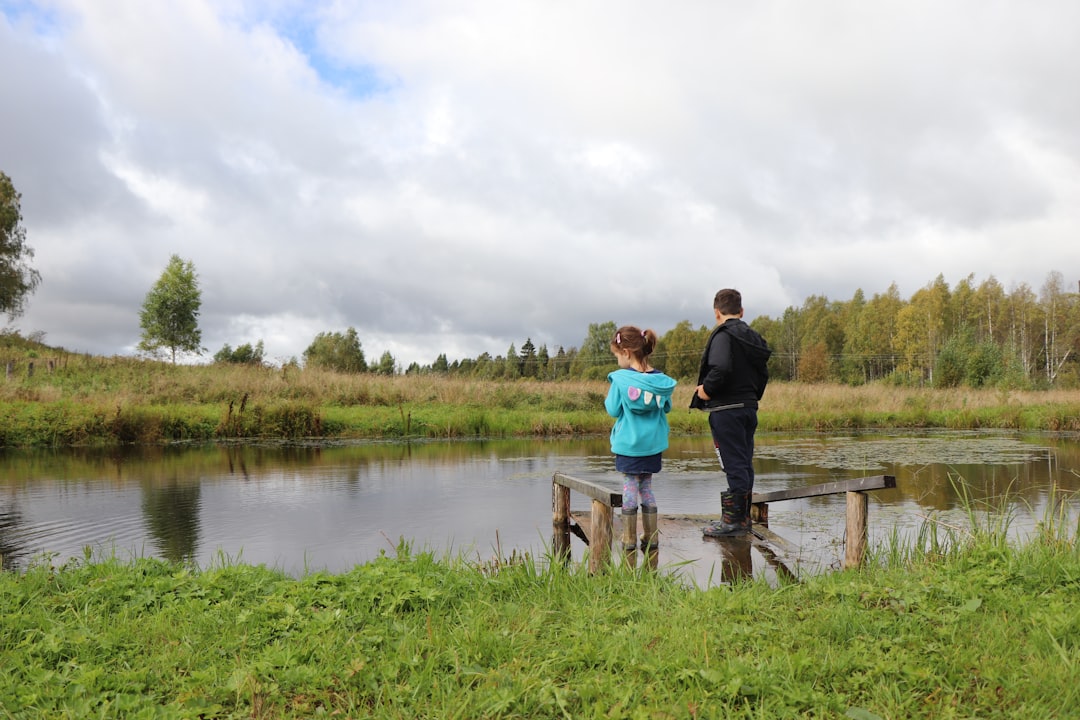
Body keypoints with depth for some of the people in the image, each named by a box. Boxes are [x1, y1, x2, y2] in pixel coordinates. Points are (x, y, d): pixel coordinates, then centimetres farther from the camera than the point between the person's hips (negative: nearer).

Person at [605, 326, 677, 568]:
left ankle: (630, 546, 9)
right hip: (653, 444, 4)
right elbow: (667, 407, 9)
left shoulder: (620, 378, -13)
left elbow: (613, 410, -8)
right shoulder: (660, 380, -2)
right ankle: (651, 543, 17)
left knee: (630, 489, 5)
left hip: (628, 444, -4)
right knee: (647, 489, 14)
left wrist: (609, 397, 9)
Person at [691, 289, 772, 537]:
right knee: (745, 465, 12)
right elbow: (763, 374, 17)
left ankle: (732, 521, 0)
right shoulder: (753, 337, 14)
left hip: (726, 410, -8)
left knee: (734, 465, -5)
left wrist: (706, 389, -14)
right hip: (749, 408, 8)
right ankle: (743, 519, 20)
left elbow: (721, 368, -28)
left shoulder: (723, 335, -12)